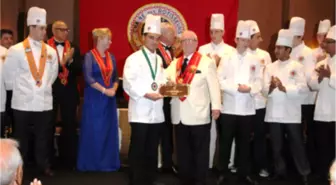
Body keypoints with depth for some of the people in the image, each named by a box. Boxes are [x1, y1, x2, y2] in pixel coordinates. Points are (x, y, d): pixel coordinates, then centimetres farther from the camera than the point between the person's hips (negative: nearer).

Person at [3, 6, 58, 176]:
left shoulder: (50, 51, 5)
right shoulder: (16, 50, -6)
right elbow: (8, 76, 0)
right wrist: (19, 90, 5)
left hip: (44, 102, 3)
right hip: (23, 102, -3)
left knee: (43, 137, 10)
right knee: (21, 137, 10)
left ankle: (43, 165, 23)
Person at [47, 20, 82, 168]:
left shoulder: (73, 48, 7)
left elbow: (79, 69, 0)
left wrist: (70, 61, -18)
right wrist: (62, 62, -21)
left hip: (69, 92, 3)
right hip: (50, 91, -2)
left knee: (70, 125, 7)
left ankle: (69, 158, 18)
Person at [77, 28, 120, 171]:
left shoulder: (111, 57, 10)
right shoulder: (90, 56, -7)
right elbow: (88, 77, -15)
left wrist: (114, 89, -5)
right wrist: (104, 90, -17)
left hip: (109, 99, 5)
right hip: (94, 99, -5)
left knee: (109, 130, 7)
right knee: (93, 130, 1)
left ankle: (108, 161, 17)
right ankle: (91, 162, 13)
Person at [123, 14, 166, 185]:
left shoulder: (159, 60, 16)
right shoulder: (134, 58, -5)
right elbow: (129, 84, -15)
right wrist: (146, 94, -23)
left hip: (157, 111, 6)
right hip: (140, 111, -6)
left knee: (152, 148, 13)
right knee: (138, 148, -1)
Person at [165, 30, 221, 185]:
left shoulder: (206, 62, -1)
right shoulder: (174, 64, 13)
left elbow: (213, 86, -4)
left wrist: (216, 106, -8)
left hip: (199, 115, -5)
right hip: (179, 115, 5)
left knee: (200, 151, 4)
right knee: (182, 151, 12)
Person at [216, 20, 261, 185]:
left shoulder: (255, 60, 8)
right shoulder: (226, 58, 2)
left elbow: (259, 81, 4)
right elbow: (220, 80, -5)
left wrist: (250, 88, -16)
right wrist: (237, 87, -16)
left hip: (247, 108, 2)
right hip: (229, 107, -2)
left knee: (244, 142, 10)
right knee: (225, 141, 5)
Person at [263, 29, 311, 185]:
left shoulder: (297, 67, -1)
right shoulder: (270, 67, 9)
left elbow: (303, 89, -10)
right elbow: (265, 90, 2)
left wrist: (284, 88, -21)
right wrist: (271, 87, -20)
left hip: (291, 113, -3)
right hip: (274, 113, 4)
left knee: (297, 144, 3)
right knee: (276, 146, 11)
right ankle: (280, 171, 27)